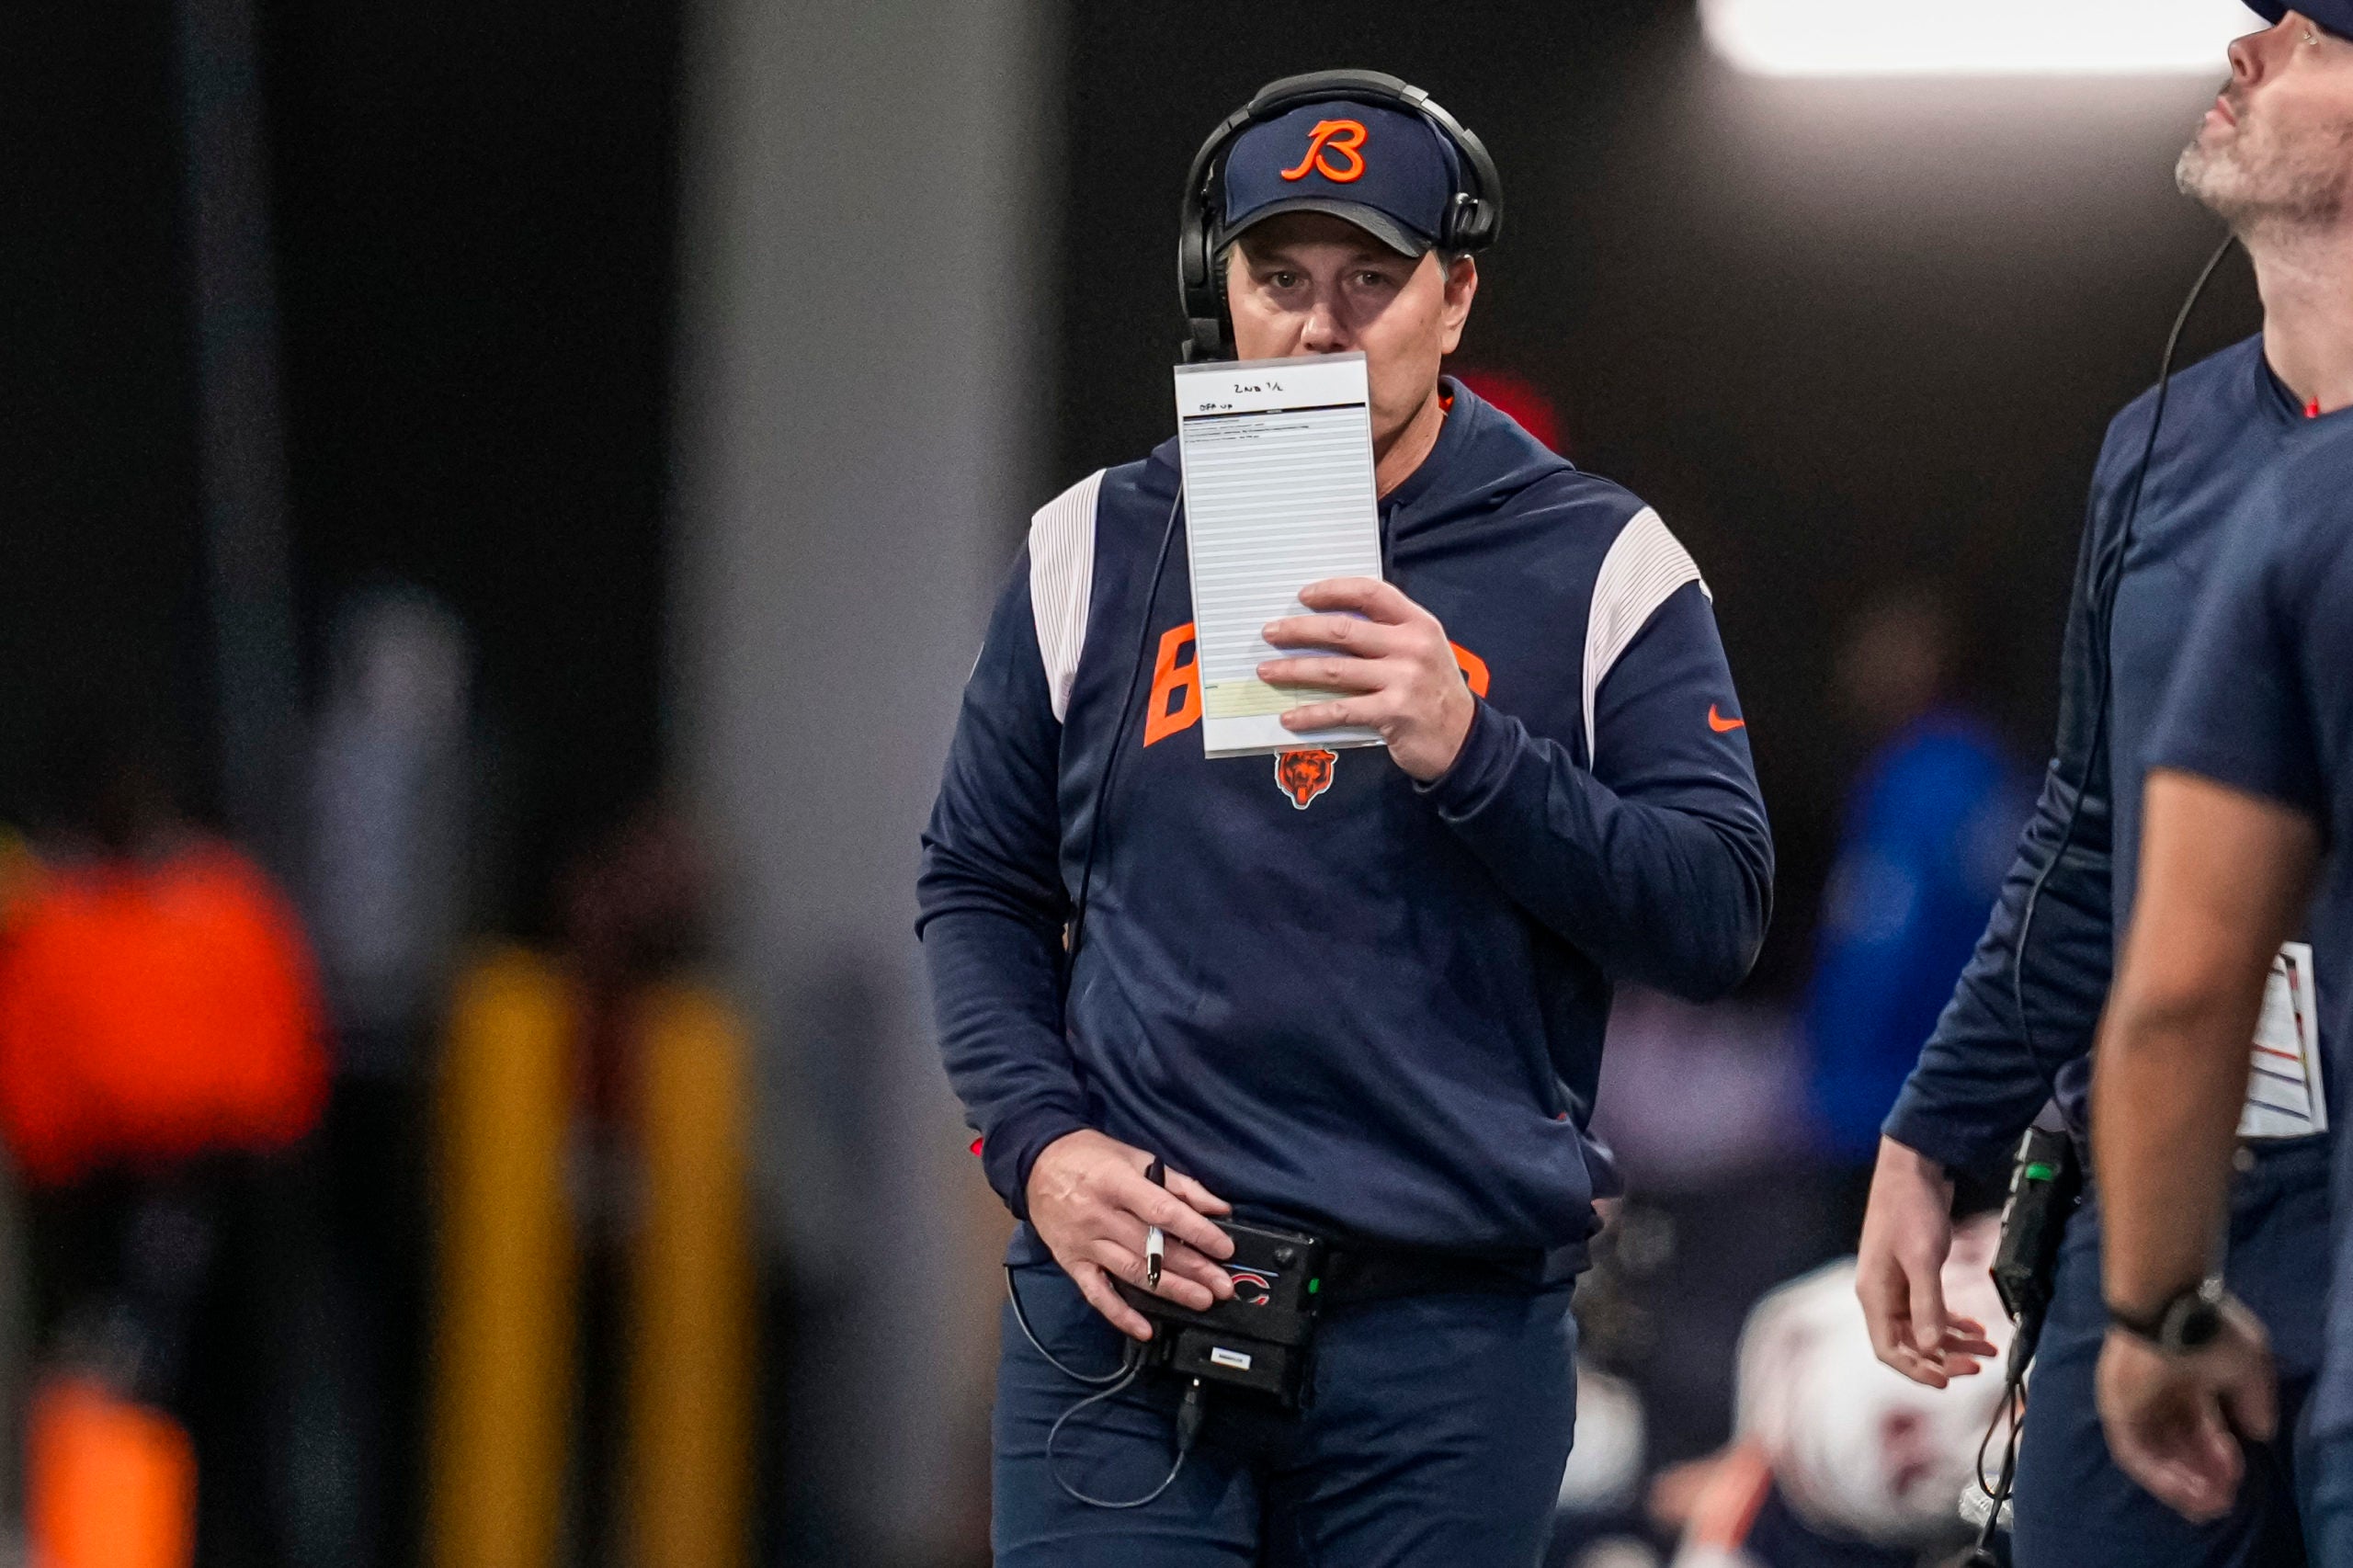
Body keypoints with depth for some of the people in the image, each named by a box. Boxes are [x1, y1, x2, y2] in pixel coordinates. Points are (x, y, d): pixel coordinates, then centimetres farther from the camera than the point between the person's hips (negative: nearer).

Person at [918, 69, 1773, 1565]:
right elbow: (981, 886, 16)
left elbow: (1718, 920, -4)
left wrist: (1468, 752, -16)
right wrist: (1040, 1141, -1)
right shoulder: (1098, 549, 10)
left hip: (1451, 1323, -1)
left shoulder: (1597, 566, 3)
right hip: (1128, 1302, 1)